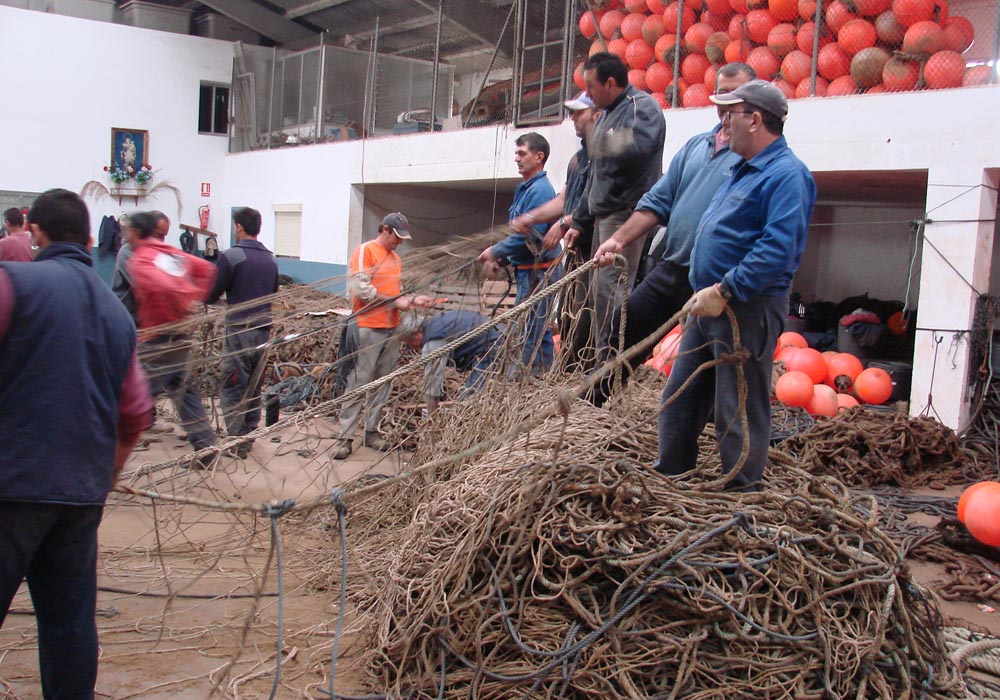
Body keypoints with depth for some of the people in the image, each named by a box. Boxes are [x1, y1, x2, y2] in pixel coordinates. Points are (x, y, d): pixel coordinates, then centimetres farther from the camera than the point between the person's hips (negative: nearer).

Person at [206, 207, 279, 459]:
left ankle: (236, 443, 0)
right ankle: (249, 437, 21)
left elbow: (211, 295, -8)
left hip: (239, 330, -6)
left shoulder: (231, 256, -11)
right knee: (254, 387, 15)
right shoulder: (271, 259, 8)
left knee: (232, 389, 0)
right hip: (264, 330, 6)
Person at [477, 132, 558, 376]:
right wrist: (500, 254, 10)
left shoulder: (539, 189, -16)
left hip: (536, 271, -11)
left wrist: (496, 251, -13)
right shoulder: (525, 188, 17)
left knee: (531, 331, -7)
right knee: (539, 331, 16)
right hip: (528, 270, 11)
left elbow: (531, 234, -22)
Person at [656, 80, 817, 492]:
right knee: (679, 400, 15)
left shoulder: (787, 175, -14)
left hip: (747, 309, -10)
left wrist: (723, 291, -25)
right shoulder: (744, 170, 18)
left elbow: (777, 250, -25)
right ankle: (668, 480, 27)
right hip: (710, 305, 10)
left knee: (740, 412, -1)